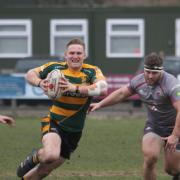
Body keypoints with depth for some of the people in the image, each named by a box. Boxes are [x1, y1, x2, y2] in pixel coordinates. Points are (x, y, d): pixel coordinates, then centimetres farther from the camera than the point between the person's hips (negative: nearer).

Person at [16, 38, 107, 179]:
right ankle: (34, 157, 3)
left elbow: (103, 89, -32)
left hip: (74, 131, 2)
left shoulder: (92, 71, -12)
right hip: (53, 122, -2)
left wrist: (75, 88, -43)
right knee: (51, 155, -32)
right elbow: (30, 74, 6)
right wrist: (40, 82, -17)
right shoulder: (55, 67, -7)